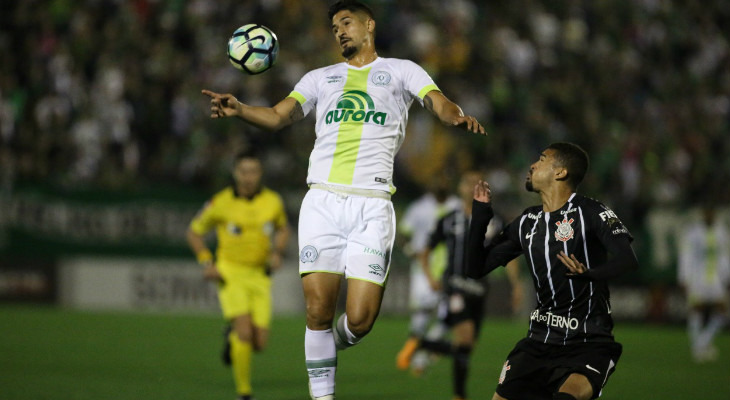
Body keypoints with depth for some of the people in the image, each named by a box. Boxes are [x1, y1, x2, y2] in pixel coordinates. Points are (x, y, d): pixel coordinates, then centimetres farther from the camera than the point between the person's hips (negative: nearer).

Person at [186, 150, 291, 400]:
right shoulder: (221, 203, -9)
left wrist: (277, 252, -2)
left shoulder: (273, 201, -2)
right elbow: (194, 232, 5)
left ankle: (233, 339, 34)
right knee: (245, 331, -22)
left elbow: (283, 228, 18)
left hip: (260, 276, 3)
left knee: (259, 343, -3)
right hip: (230, 274, -3)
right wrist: (206, 263, -7)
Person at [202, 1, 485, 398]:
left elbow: (439, 102, 0)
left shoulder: (401, 71, 15)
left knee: (359, 319, -8)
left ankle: (337, 339, 27)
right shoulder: (320, 78, 21)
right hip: (322, 202, 2)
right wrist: (238, 109, -10)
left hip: (372, 206, -2)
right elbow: (278, 116, 10)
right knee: (318, 310, -8)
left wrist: (456, 116, -24)